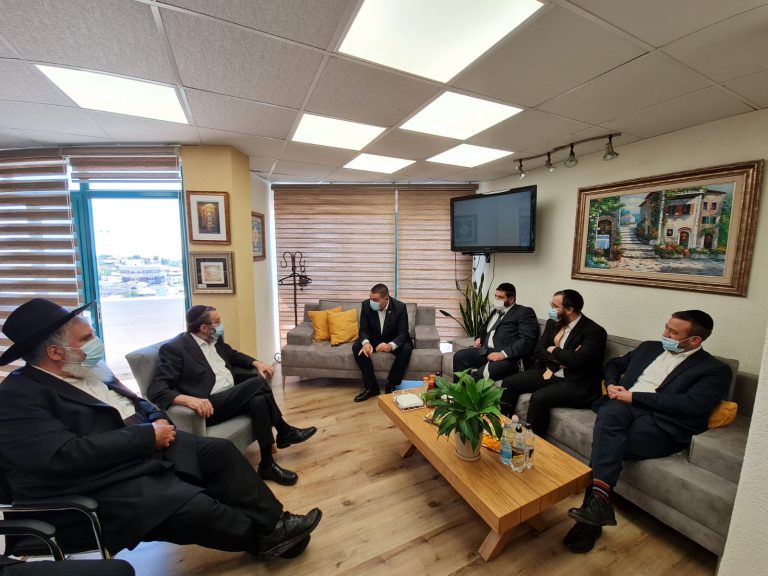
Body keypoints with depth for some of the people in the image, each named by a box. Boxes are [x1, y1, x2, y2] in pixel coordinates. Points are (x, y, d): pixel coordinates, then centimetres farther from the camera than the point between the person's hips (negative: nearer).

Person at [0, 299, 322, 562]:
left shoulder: (88, 370, 11)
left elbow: (135, 404, 17)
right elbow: (65, 456, -27)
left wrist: (159, 421, -4)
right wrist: (148, 435, -21)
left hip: (146, 449, 9)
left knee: (220, 450, 0)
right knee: (196, 507, -23)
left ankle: (273, 523, 5)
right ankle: (263, 538, 4)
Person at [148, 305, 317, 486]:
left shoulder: (215, 339, 11)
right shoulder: (174, 348, -11)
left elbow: (234, 355, 25)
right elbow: (155, 390, -17)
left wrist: (256, 363, 5)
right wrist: (188, 399, -37)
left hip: (233, 396, 7)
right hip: (209, 405, -7)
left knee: (259, 400, -24)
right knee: (258, 383, -27)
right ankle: (285, 432, -10)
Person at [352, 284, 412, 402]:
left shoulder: (400, 307, -23)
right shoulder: (366, 305, -17)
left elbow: (403, 333, -23)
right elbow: (363, 329, -12)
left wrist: (391, 345, -44)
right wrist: (366, 342, -36)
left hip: (394, 340, -2)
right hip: (374, 339, 2)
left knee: (406, 349, -32)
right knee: (357, 347, -25)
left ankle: (391, 386, -13)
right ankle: (371, 387, -14)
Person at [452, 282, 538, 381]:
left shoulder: (524, 312, 0)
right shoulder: (496, 311, 23)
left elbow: (526, 341, -12)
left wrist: (503, 354, -22)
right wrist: (480, 338, 15)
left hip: (509, 356, -8)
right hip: (485, 351, 8)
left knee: (481, 374, -33)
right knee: (459, 356, -12)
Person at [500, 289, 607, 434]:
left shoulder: (594, 331, -14)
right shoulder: (553, 323, 6)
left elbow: (577, 360, -28)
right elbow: (538, 350, 3)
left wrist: (554, 350, -10)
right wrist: (560, 359, -15)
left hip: (576, 383, -7)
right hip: (549, 373, 7)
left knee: (539, 398, -31)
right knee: (509, 382, -6)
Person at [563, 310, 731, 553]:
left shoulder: (715, 370, 7)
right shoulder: (649, 347, 23)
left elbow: (690, 404, -9)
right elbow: (614, 364, 30)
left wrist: (633, 396, -12)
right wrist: (611, 385, 8)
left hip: (662, 424, -4)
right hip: (624, 408, 4)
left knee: (607, 444, -32)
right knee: (609, 413, -33)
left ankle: (594, 504, -21)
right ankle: (599, 499, -34)